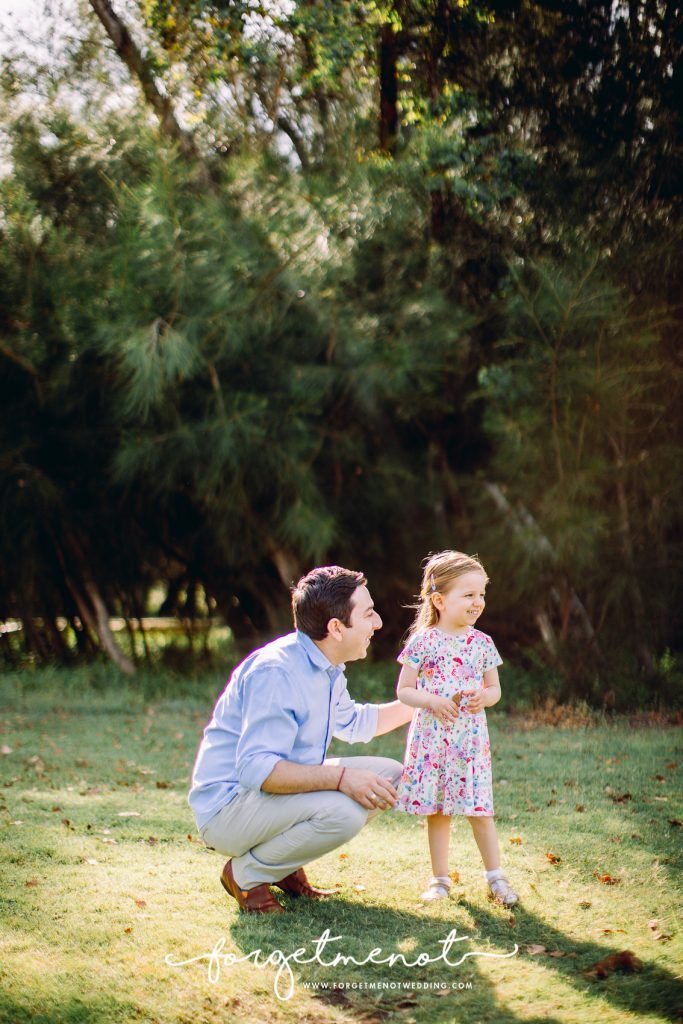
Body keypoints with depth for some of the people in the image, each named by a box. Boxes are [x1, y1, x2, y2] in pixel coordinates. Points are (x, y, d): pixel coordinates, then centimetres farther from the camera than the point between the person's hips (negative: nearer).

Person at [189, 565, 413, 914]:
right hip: (227, 811, -10)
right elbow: (256, 769, -32)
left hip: (282, 789, 10)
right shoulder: (276, 672, -24)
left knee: (389, 775, 2)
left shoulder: (326, 669, 9)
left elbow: (354, 722, 31)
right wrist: (340, 777, -37)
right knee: (342, 810, -33)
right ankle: (246, 874, -8)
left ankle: (285, 865, 8)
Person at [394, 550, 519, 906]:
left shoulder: (482, 643, 3)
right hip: (431, 737, -1)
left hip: (470, 737, 1)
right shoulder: (424, 642, -5)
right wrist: (432, 701, -18)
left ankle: (495, 876, 13)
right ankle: (440, 878, 18)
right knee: (435, 810, 7)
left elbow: (495, 689, 12)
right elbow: (403, 690, -1)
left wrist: (484, 696, -11)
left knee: (478, 808, 1)